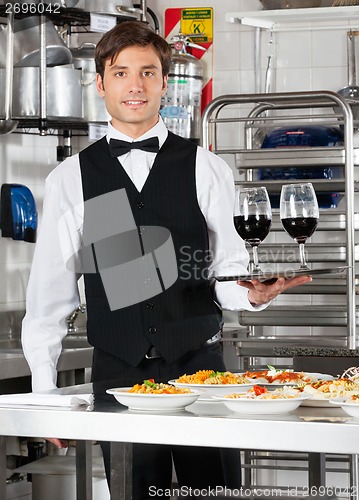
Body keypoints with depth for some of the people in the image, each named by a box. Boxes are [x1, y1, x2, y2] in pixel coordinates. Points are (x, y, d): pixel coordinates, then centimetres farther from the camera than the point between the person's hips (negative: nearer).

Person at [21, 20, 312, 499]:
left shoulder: (206, 169, 4)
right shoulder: (69, 180, 5)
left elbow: (227, 267, 4)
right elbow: (49, 292, 6)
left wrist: (252, 292, -18)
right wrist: (44, 390, 4)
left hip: (200, 365, 0)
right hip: (118, 374, 0)